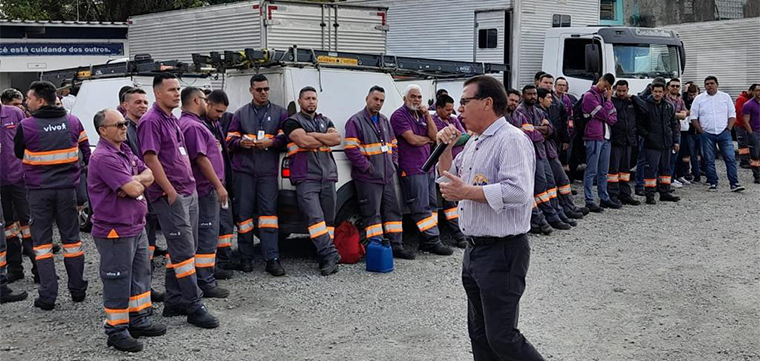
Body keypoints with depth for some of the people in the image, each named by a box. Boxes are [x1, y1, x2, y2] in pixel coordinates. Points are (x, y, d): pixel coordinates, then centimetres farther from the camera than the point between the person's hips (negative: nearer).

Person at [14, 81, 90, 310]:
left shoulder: (26, 126, -11)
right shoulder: (73, 122, -1)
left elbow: (19, 154, 4)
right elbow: (86, 153, 6)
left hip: (38, 190, -3)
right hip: (67, 188, 3)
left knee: (42, 240, 6)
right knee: (71, 237, 13)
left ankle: (47, 296, 4)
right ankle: (77, 290, 20)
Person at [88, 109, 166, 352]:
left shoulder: (124, 151, 11)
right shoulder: (104, 158, -20)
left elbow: (149, 175, 7)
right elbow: (135, 189, -25)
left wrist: (134, 181, -13)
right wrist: (136, 183, -2)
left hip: (137, 227, 10)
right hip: (116, 232, -10)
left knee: (140, 275, 18)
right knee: (118, 282, 0)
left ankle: (139, 320, 31)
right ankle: (116, 330, 11)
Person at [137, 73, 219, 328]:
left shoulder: (172, 120, 17)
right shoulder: (151, 121, -12)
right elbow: (151, 159, -18)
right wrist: (170, 191, -18)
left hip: (188, 193, 10)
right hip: (171, 195, -10)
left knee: (179, 249, 13)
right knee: (184, 250, -8)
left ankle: (174, 301, 21)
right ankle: (194, 306, -4)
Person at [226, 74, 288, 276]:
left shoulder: (280, 113, 14)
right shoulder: (241, 114, 16)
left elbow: (285, 138, 6)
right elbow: (230, 140, 13)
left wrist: (271, 142, -13)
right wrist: (240, 142, -9)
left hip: (268, 171, -1)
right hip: (243, 170, 1)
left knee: (269, 211, -8)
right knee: (244, 212, 2)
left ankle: (272, 259, -9)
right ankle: (246, 258, 10)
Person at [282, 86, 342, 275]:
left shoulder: (325, 121, 23)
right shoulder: (292, 122, 6)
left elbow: (337, 138, 3)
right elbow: (303, 141, -12)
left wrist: (313, 135, -6)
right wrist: (325, 140, 1)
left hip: (328, 177, 5)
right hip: (306, 177, -5)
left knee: (328, 220, 4)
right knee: (315, 217, -18)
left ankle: (326, 258, 8)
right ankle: (330, 255, -23)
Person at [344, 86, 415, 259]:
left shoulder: (384, 121, 17)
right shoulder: (356, 121, -7)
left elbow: (393, 145, 24)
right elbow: (351, 148, -16)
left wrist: (393, 163, 9)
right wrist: (367, 167, -17)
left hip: (387, 176, 8)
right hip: (368, 178, -8)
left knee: (393, 211, 10)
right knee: (372, 214, -4)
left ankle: (396, 246, 17)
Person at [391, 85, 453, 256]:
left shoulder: (421, 115, 18)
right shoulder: (399, 115, -6)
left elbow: (435, 135, 6)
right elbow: (412, 139, -15)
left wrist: (427, 114, -3)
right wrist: (428, 139, 3)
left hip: (428, 166, 9)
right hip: (412, 169, -9)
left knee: (432, 205, 9)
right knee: (422, 208, -8)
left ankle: (427, 240, 13)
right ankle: (433, 241, -7)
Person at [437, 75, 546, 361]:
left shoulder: (512, 140, -16)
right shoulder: (474, 142, 15)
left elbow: (517, 191, -30)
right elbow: (448, 177, 26)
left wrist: (466, 192, -22)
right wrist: (446, 148, 8)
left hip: (503, 252, -10)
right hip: (475, 251, 10)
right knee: (480, 335, 17)